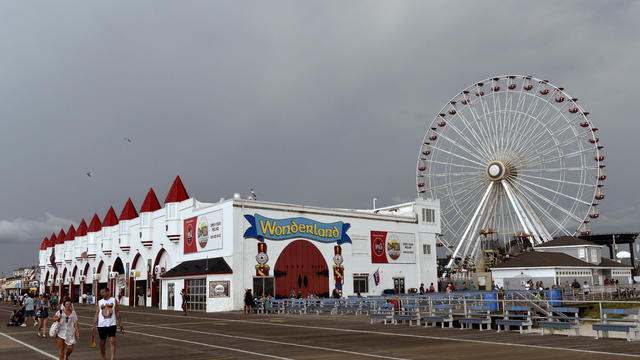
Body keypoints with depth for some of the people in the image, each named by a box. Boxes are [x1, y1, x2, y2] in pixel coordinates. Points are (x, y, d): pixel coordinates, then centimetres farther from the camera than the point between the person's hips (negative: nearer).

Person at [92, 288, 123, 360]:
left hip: (112, 324, -1)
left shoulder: (114, 300, 4)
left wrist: (120, 323, 5)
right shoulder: (99, 302, 5)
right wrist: (94, 325, -6)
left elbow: (117, 312, 7)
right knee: (102, 343, 8)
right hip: (102, 325, 1)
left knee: (112, 342, -9)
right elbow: (96, 314, 3)